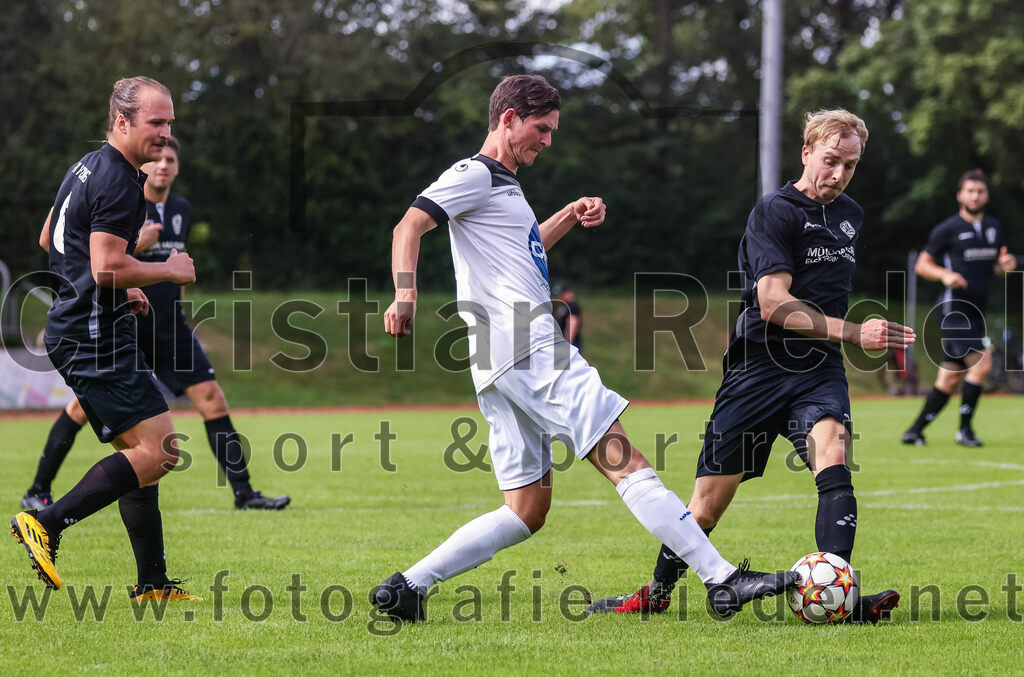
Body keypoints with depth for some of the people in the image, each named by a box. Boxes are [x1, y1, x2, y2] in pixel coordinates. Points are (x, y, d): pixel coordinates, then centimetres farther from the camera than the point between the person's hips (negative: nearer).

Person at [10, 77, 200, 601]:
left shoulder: (88, 167, 17)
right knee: (156, 452, -13)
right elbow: (107, 266, -24)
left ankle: (153, 583, 14)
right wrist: (168, 270, -8)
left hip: (74, 332, 11)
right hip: (97, 340, -11)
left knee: (141, 453, 13)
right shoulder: (119, 180, -16)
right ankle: (47, 524, -14)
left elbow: (50, 241, 28)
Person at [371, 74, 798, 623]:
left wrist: (570, 217, 29)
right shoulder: (475, 174, -2)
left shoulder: (503, 184, 27)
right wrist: (406, 295, -32)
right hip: (529, 350, -11)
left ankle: (406, 588, 3)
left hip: (504, 366, 11)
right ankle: (722, 581, -18)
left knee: (526, 511, 8)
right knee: (625, 460, -14)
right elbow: (409, 227, -15)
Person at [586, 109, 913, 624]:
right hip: (758, 365, -4)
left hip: (819, 369, 4)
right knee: (710, 499, 1)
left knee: (832, 455, -25)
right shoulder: (775, 211, -10)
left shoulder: (851, 215, 14)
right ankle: (656, 593, 22)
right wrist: (853, 333, -28)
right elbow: (775, 303, -21)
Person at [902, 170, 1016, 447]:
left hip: (975, 313, 7)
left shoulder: (994, 227, 15)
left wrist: (1004, 265, 2)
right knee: (981, 363, -19)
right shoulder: (947, 229, -4)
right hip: (954, 310, -7)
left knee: (950, 379, 7)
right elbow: (922, 265, 0)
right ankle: (965, 429, -6)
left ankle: (915, 431, 16)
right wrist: (945, 275, -19)